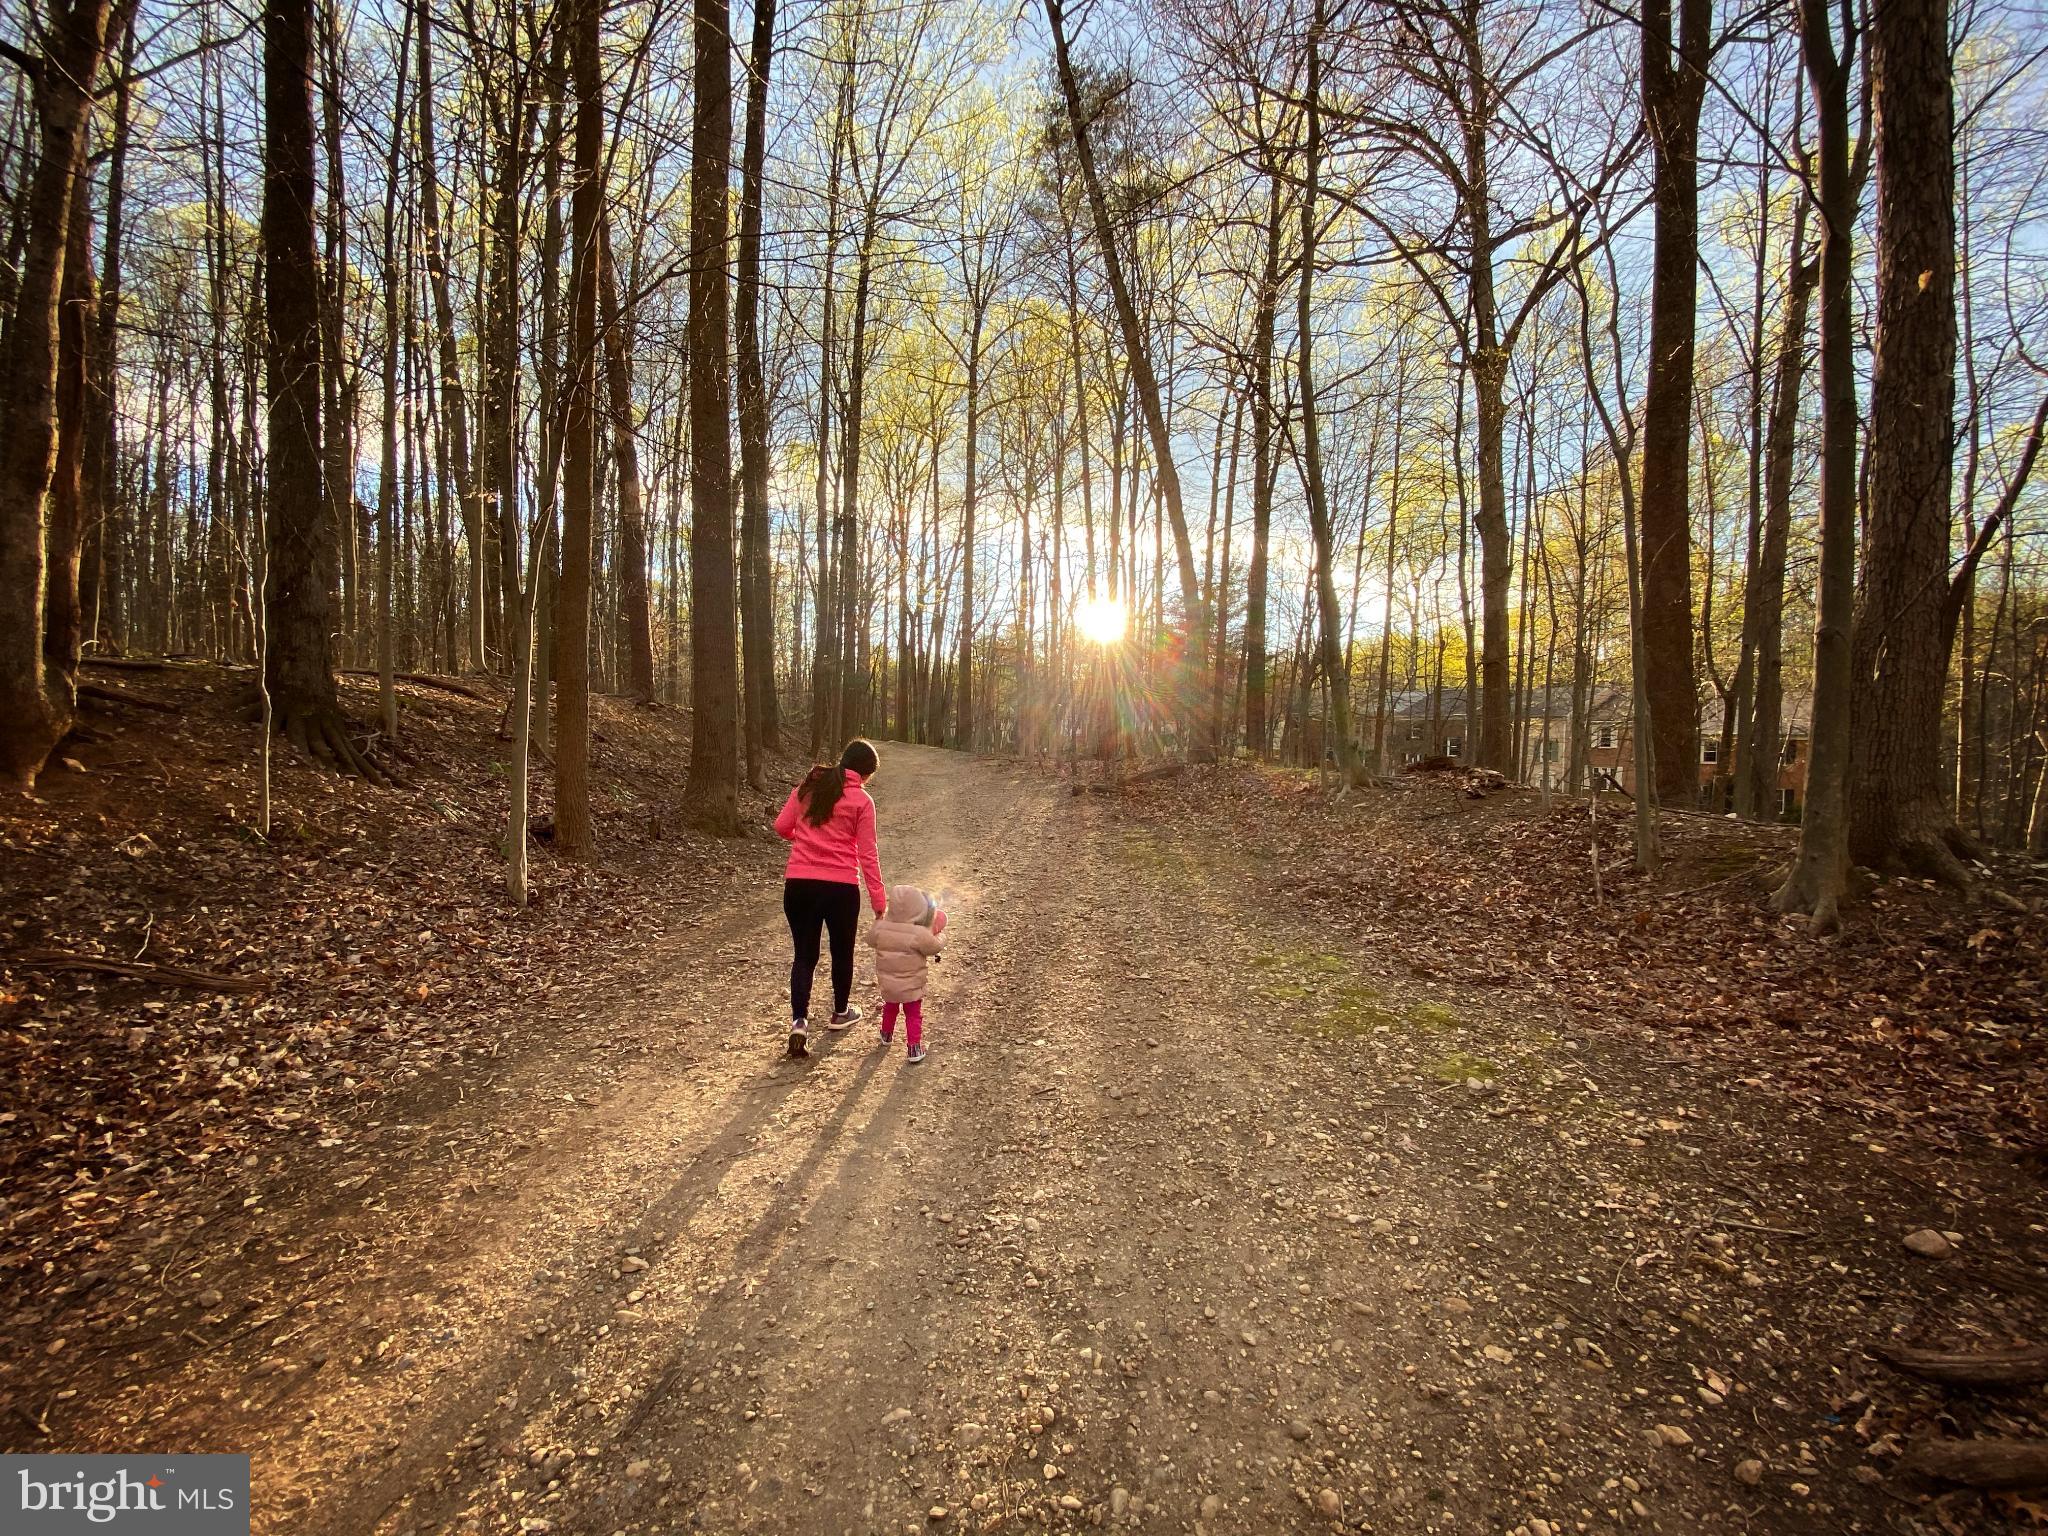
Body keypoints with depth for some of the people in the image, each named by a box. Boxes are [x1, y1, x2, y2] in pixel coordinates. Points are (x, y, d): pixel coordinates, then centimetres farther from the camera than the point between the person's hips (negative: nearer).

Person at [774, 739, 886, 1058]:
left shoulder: (807, 787, 6)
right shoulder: (861, 801, -4)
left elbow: (782, 826, 7)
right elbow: (868, 855, -5)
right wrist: (879, 900, 0)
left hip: (798, 884, 3)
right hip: (841, 887, -3)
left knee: (804, 954, 12)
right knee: (842, 952, 18)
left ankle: (799, 1021, -3)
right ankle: (840, 1013, 35)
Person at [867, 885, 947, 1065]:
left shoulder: (880, 928, -14)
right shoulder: (919, 934, -26)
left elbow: (870, 939, 6)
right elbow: (934, 948, -12)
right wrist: (933, 932, 4)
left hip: (887, 983, 4)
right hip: (912, 985, -4)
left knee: (890, 1008, 30)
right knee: (913, 1016, 13)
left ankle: (887, 1035, 49)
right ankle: (915, 1047, 11)